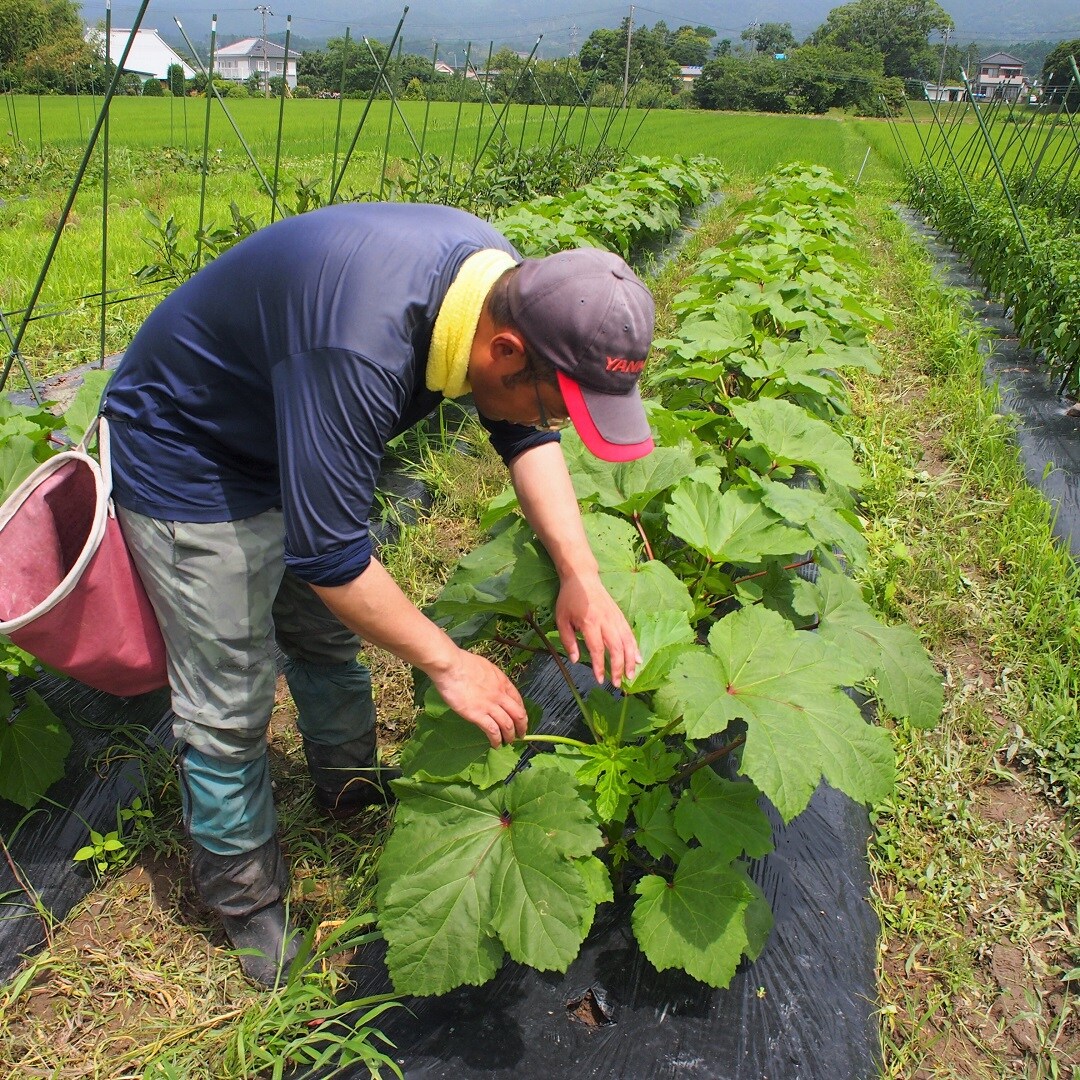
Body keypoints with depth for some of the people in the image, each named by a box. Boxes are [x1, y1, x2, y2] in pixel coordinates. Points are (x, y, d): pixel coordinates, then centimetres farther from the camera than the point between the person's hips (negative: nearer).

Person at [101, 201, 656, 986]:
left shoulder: (505, 284, -16)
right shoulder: (360, 352, -42)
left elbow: (526, 436, -5)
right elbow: (326, 552, -35)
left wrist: (581, 574, -17)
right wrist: (448, 663, -24)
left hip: (298, 442, 8)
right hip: (186, 464, -7)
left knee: (331, 632, 19)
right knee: (231, 702, 0)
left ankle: (351, 784, 43)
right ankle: (246, 899, 21)